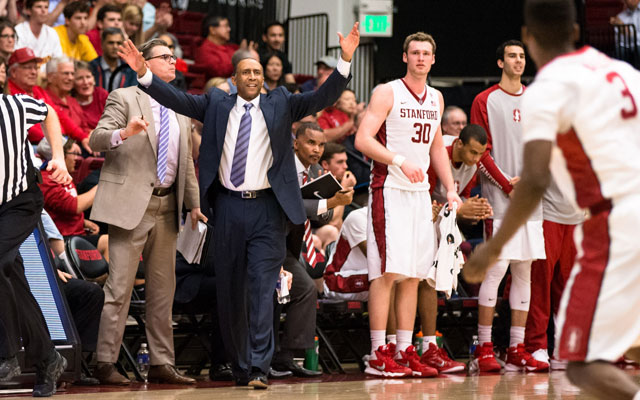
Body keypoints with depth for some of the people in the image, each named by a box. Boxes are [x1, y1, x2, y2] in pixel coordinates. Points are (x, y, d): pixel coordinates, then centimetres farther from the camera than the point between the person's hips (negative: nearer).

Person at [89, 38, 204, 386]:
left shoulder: (180, 109, 19)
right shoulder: (124, 98, -1)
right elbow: (97, 139, -13)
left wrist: (193, 202, 15)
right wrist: (124, 133, -32)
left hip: (167, 206, 6)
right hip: (130, 203, -6)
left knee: (163, 288, 8)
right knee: (119, 285, -7)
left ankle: (161, 363, 13)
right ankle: (106, 363, -3)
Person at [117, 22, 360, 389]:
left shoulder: (280, 104, 7)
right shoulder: (216, 104, 10)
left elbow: (322, 98, -3)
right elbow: (177, 99, 2)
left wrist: (346, 61, -16)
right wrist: (143, 73, -11)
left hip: (267, 209, -2)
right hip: (229, 207, 2)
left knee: (262, 287, -9)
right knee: (230, 289, 8)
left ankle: (259, 367, -11)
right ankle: (239, 365, 21)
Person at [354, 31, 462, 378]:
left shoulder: (436, 98, 14)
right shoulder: (387, 93, -6)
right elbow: (363, 140, -15)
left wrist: (450, 189, 14)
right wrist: (400, 161, -24)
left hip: (420, 193, 7)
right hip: (389, 190, -7)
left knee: (413, 275, 6)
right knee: (387, 271, -10)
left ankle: (405, 351, 11)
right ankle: (378, 354, -8)